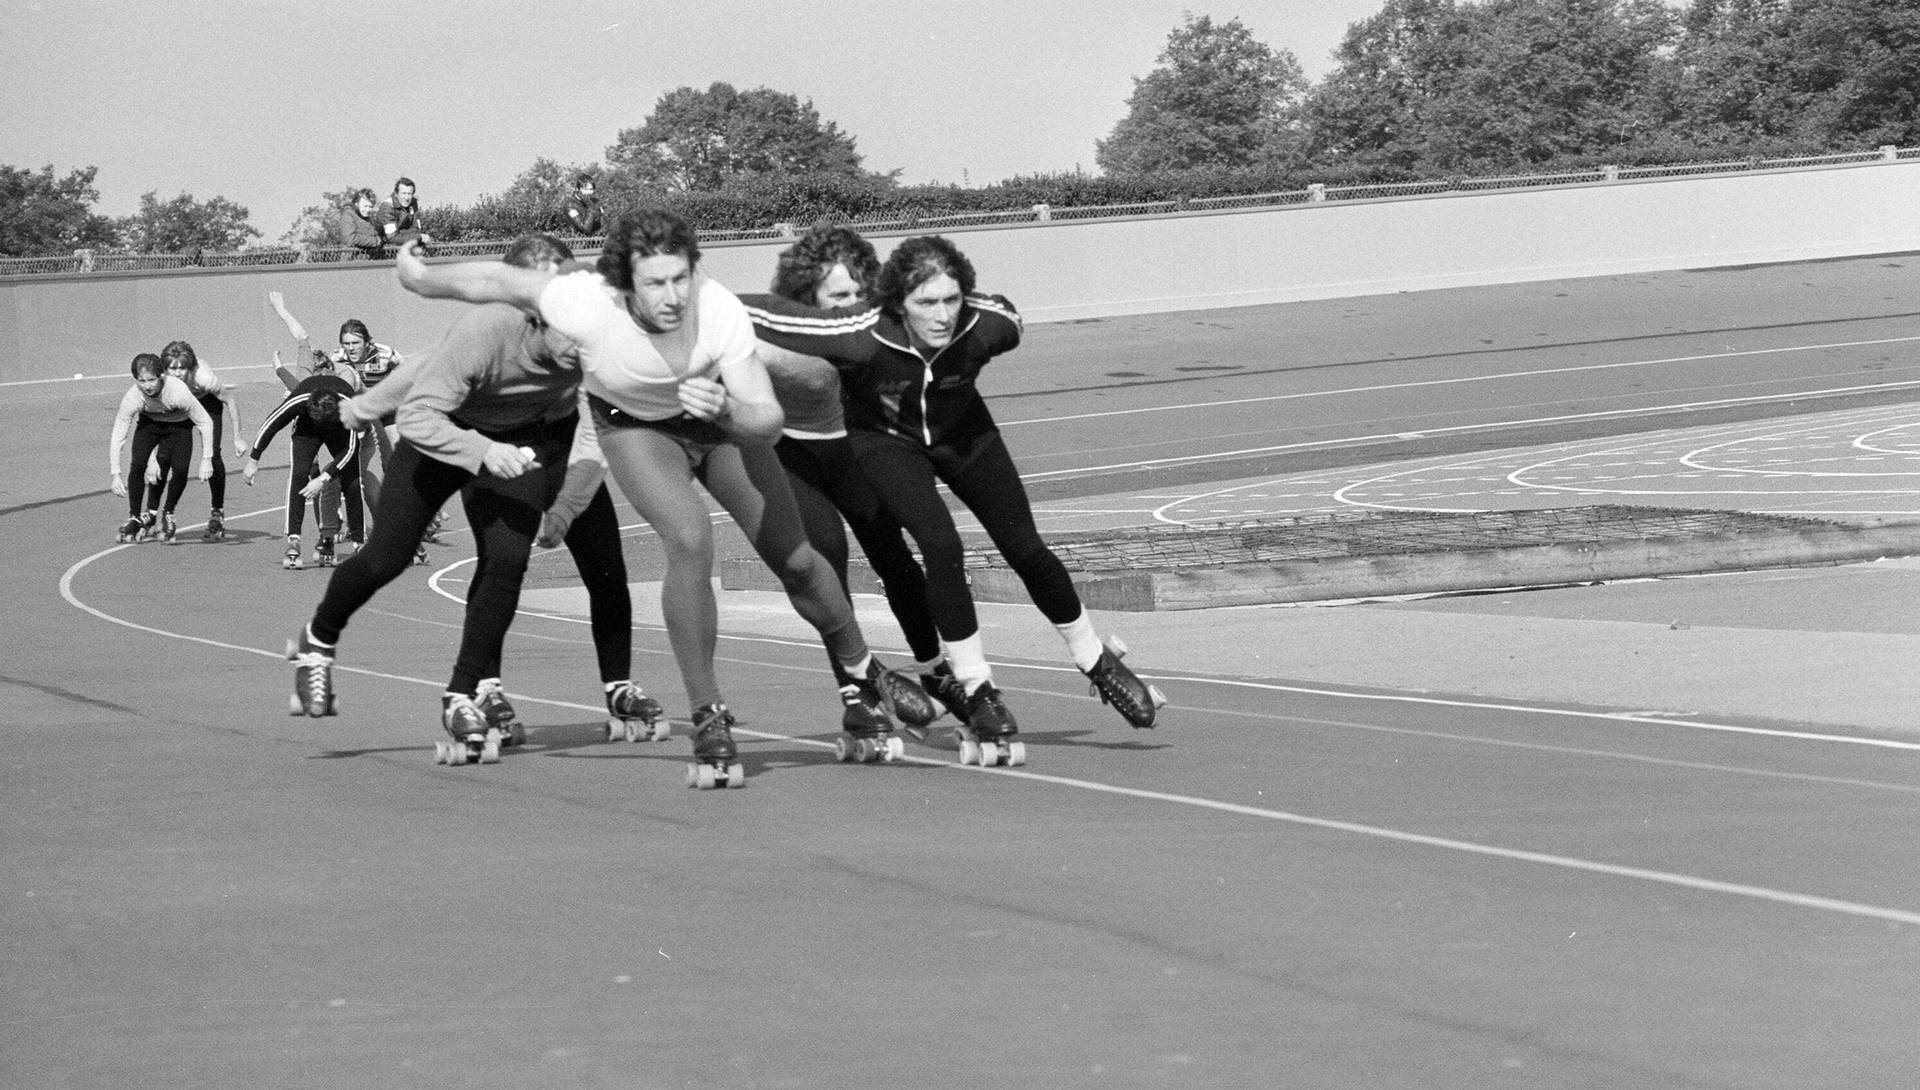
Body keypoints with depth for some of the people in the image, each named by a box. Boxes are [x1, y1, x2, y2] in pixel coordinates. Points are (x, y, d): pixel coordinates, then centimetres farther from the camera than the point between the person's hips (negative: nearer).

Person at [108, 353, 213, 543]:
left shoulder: (178, 392, -39)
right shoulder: (132, 397, -33)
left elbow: (205, 422, -24)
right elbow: (117, 437, -24)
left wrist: (206, 460, -23)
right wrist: (115, 474, -29)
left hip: (179, 425, -1)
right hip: (149, 423, 1)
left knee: (180, 469, -19)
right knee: (137, 465, -21)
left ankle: (167, 514, 9)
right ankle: (134, 518, -1)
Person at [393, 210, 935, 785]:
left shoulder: (721, 312, -36)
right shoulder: (587, 306, -38)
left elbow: (768, 420, -32)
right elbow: (498, 279, -21)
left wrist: (727, 412, -54)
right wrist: (419, 279, -5)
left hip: (722, 415, 2)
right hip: (634, 424, -2)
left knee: (794, 559, 6)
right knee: (690, 541, -27)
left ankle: (866, 677, 35)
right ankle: (709, 721, -15)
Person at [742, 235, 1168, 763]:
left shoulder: (986, 324, -31)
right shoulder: (863, 337, -38)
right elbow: (760, 314, -31)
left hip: (961, 429, 3)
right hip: (883, 436, -3)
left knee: (1026, 549, 2)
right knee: (942, 546, -23)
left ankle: (1098, 664, 25)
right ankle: (978, 695, -8)